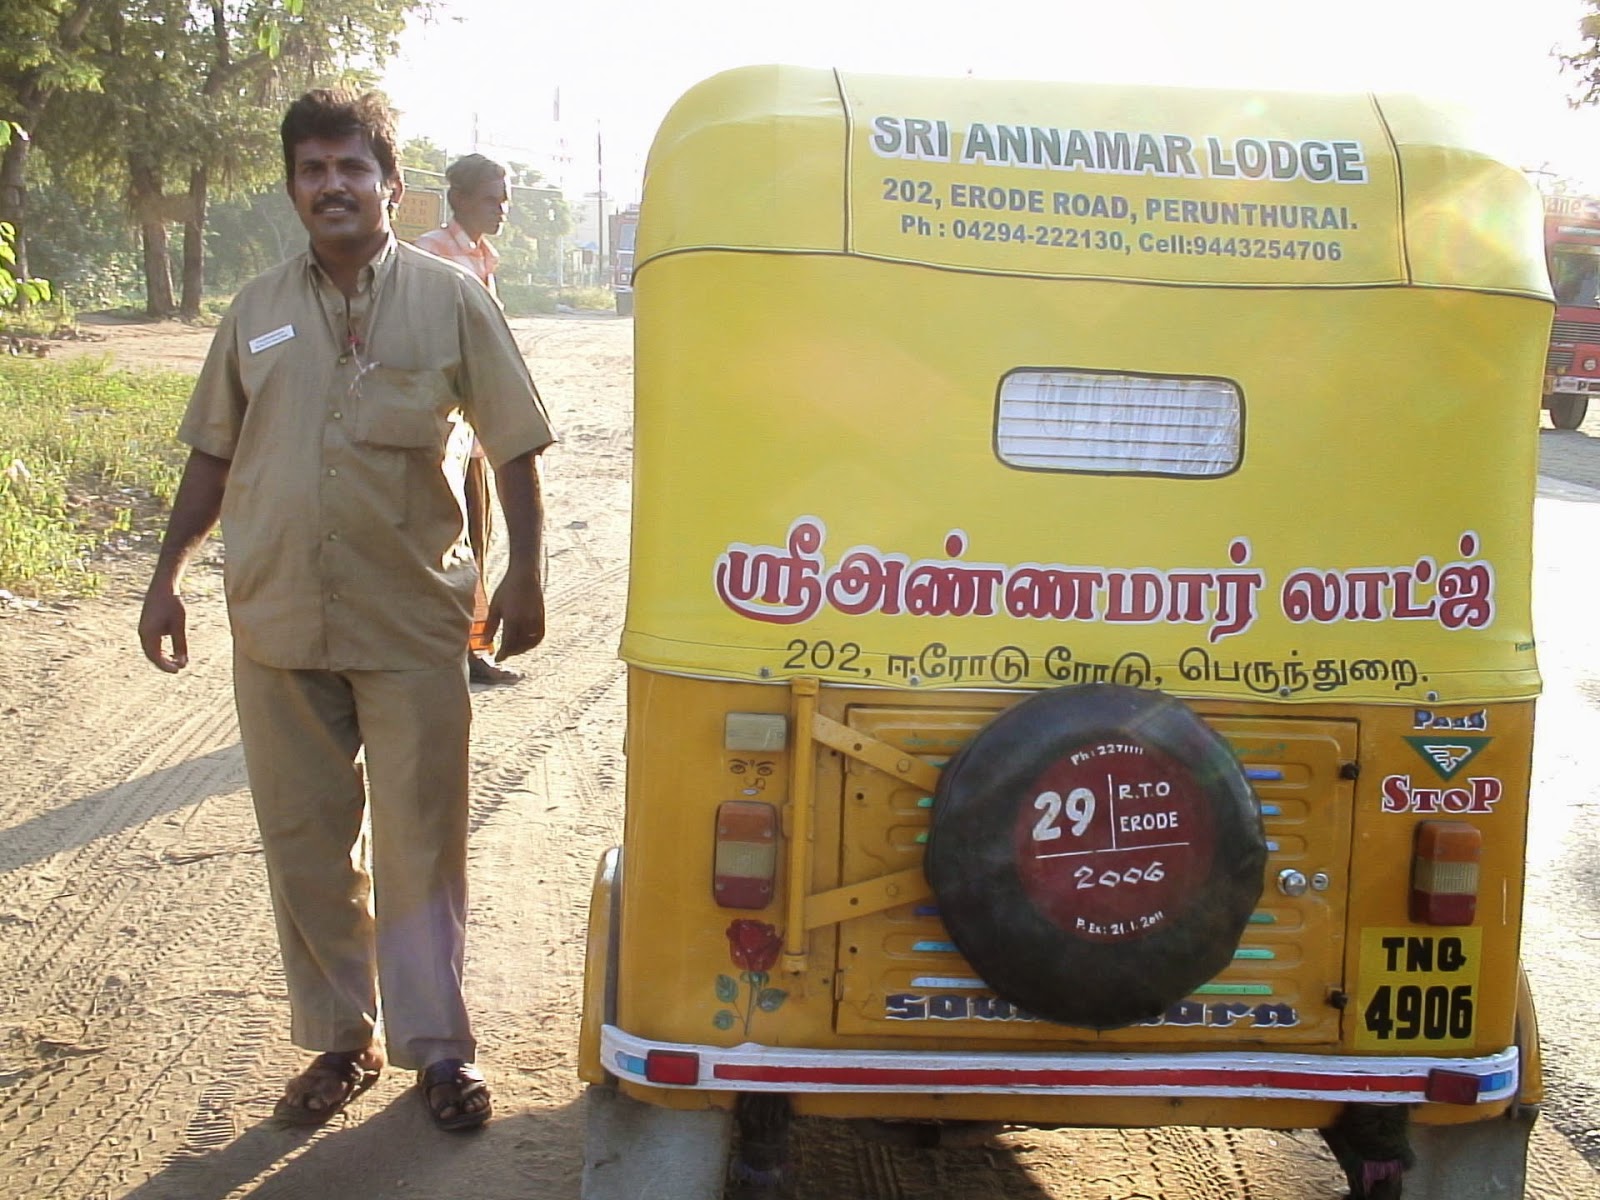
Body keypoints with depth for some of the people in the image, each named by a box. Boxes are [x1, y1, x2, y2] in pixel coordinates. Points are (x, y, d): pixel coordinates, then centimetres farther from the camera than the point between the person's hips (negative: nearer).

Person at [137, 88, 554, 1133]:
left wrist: (525, 576, -4)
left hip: (412, 624, -3)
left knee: (421, 843, 3)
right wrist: (169, 575, 11)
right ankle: (340, 1038, 26)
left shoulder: (449, 299, 1)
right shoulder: (258, 311, 10)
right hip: (276, 623, 3)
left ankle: (438, 1045, 18)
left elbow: (514, 446, 2)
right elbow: (213, 453, 16)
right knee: (304, 844, 10)